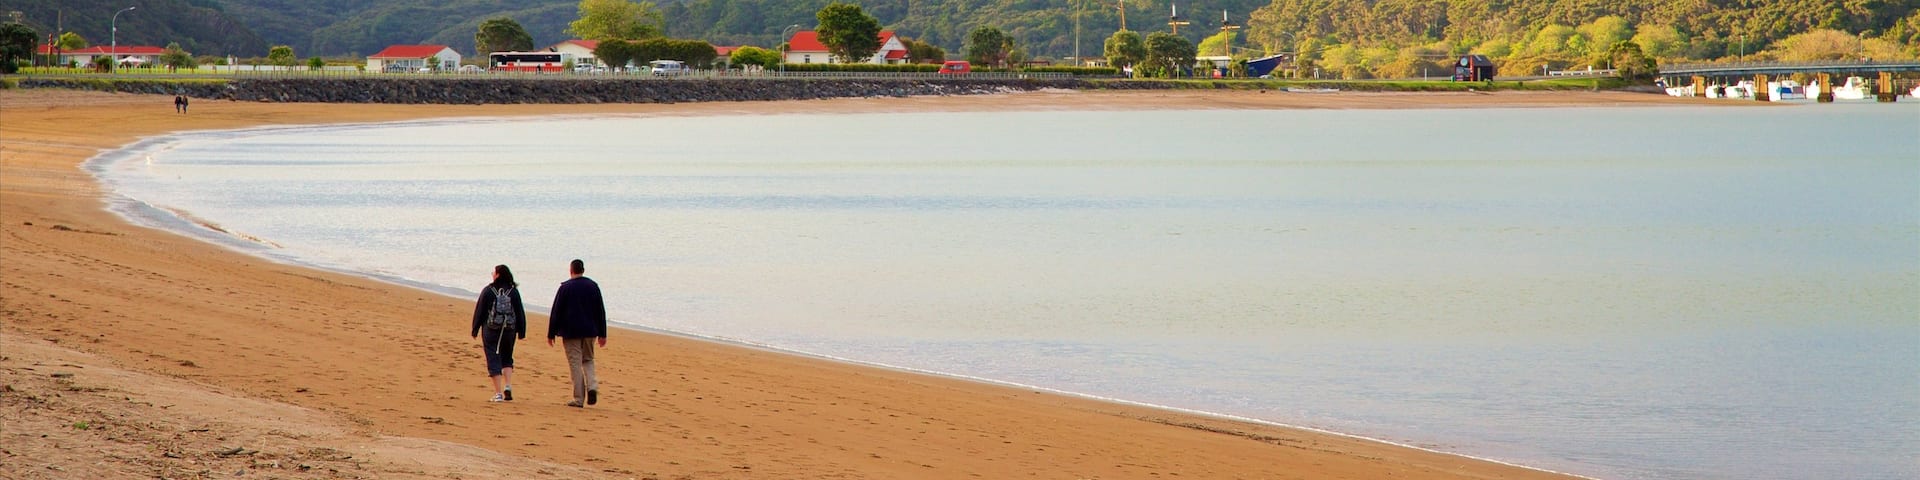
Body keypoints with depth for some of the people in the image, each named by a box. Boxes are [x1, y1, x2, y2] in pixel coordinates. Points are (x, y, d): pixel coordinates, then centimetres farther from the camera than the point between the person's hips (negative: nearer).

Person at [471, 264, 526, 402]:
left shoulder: (488, 291, -5)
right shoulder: (514, 292, 0)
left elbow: (479, 311, -1)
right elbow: (520, 313, 4)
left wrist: (475, 329, 8)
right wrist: (521, 332, 11)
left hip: (490, 330, -2)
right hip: (509, 331, 3)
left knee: (494, 360, 2)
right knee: (507, 359, 19)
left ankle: (498, 393, -3)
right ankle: (508, 386, 0)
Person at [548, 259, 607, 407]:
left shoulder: (565, 287, -6)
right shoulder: (593, 286, 5)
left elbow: (556, 312, -5)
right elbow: (601, 311, 8)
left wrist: (551, 334, 1)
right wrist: (602, 334, 13)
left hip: (571, 332, -3)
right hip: (589, 331, 4)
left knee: (575, 364, 0)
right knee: (588, 360, 18)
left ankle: (579, 399, -2)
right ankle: (592, 386, -6)